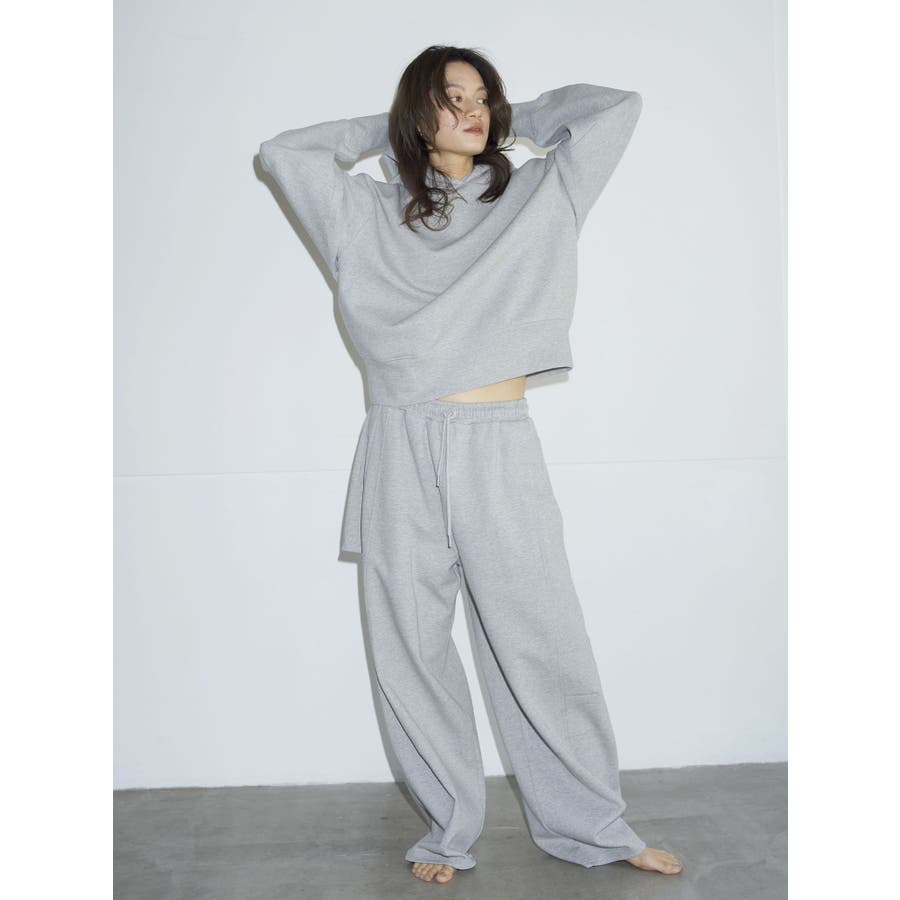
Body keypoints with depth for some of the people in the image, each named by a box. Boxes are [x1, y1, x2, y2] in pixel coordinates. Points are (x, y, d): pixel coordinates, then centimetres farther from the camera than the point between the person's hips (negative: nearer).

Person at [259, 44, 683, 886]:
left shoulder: (535, 197, 12)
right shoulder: (370, 211, 13)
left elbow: (618, 106, 14)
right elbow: (280, 151, 17)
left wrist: (521, 117, 22)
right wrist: (380, 130, 19)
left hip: (499, 447, -1)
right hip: (401, 448, 1)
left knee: (541, 642, 1)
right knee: (411, 649, 5)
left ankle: (590, 824, 17)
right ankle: (448, 826, 21)